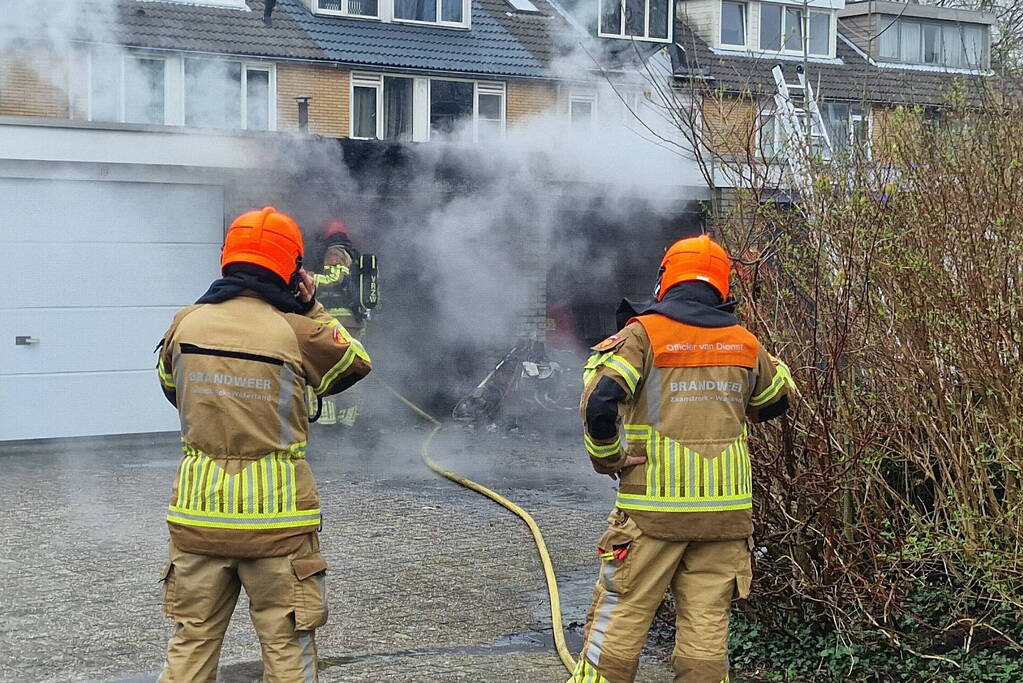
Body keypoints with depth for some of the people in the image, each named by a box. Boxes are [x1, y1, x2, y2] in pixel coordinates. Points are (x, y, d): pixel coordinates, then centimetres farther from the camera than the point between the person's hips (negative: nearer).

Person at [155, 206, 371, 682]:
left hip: (199, 510, 3)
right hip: (276, 513, -3)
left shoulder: (186, 324, -1)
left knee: (192, 641, 13)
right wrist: (312, 309, 11)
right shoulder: (297, 332, -10)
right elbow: (356, 364, 9)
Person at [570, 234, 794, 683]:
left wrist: (607, 459, -3)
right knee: (707, 621, 7)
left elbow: (600, 400, -17)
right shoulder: (744, 343, 8)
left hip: (654, 507, -3)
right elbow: (778, 400, 24)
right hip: (726, 509, 4)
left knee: (620, 615, 4)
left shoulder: (645, 334, -6)